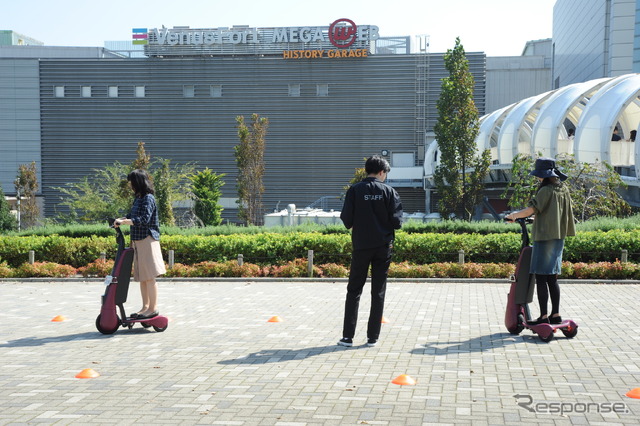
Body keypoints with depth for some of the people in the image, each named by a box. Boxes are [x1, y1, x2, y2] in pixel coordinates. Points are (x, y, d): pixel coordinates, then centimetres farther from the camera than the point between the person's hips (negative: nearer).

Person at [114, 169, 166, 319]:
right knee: (141, 276, 12)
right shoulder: (138, 199, 16)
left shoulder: (148, 198, -12)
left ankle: (153, 308, 0)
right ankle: (145, 307, 19)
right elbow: (132, 216, 24)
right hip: (138, 241, 9)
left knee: (149, 276, -6)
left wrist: (124, 221, -23)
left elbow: (144, 219, -22)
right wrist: (121, 220, 7)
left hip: (147, 240, -9)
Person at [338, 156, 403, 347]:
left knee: (354, 290, 8)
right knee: (378, 292, 8)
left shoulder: (355, 190, -4)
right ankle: (372, 337, 9)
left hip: (361, 246, 0)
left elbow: (346, 220, -8)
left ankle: (348, 336, 4)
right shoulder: (389, 191, -3)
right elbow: (397, 221, -7)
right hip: (384, 247, 0)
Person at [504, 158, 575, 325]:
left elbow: (530, 210, -21)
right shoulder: (564, 189, 11)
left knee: (541, 277, -4)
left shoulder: (545, 191, -13)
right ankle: (556, 314, 16)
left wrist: (513, 216, -5)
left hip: (545, 237, -8)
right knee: (552, 278, 14)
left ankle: (544, 316, -4)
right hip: (559, 237, 9)